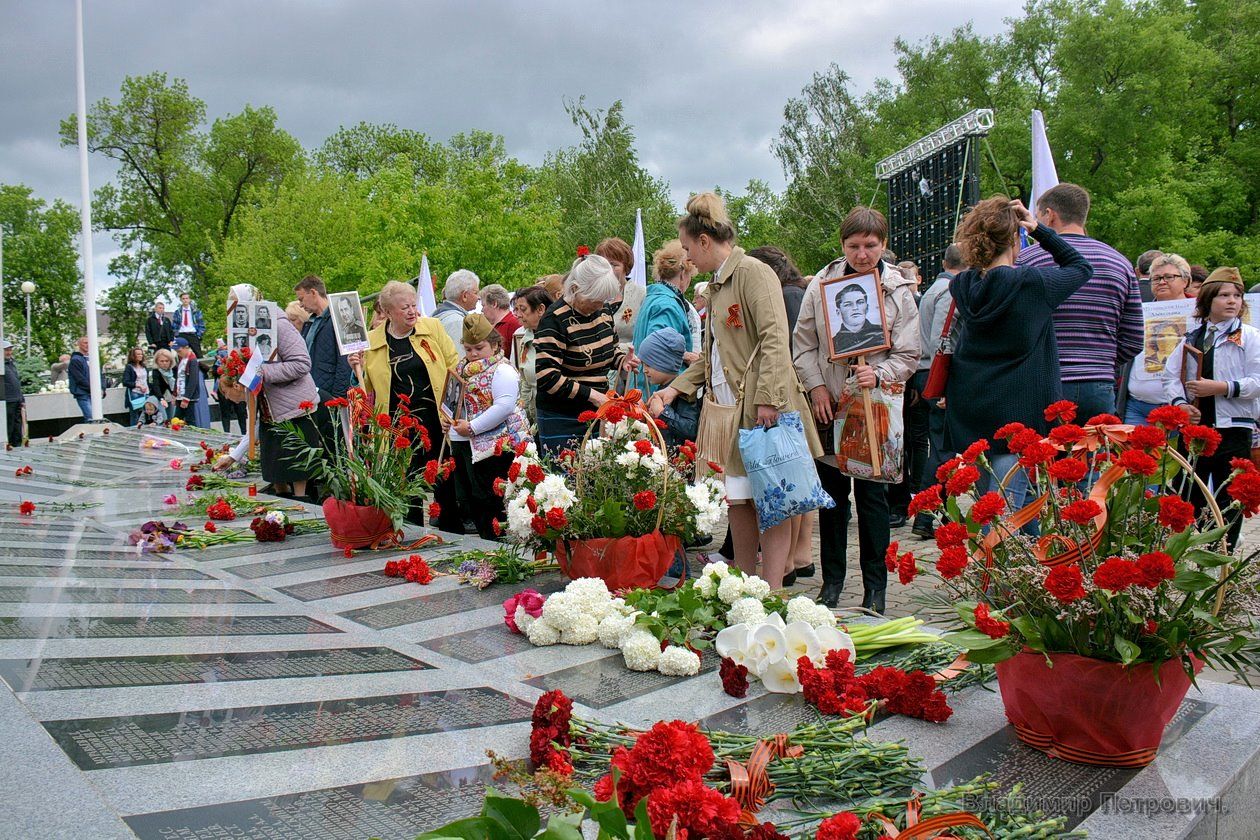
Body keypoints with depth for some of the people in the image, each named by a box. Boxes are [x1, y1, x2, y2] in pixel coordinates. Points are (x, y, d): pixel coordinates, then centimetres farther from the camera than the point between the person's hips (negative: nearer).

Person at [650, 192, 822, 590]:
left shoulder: (753, 272, -7)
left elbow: (774, 338, -17)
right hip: (729, 408, 9)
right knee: (737, 501, 10)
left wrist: (767, 398, -24)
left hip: (763, 409, -9)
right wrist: (673, 390, 18)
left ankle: (772, 593, 0)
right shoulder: (716, 285, 21)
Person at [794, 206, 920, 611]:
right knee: (832, 493, 8)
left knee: (872, 495, 1)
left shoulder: (899, 290, -2)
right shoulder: (821, 284, 2)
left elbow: (908, 355, -1)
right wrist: (816, 387, -5)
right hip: (829, 405, 2)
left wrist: (878, 375, -19)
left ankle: (875, 587, 13)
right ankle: (832, 580, 21)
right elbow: (803, 343, 6)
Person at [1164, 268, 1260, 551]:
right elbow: (1171, 376, 7)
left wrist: (1220, 387, -18)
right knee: (1187, 499, 9)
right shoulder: (1191, 339, 13)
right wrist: (1180, 403, -10)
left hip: (1233, 429, -3)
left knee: (1228, 501, 2)